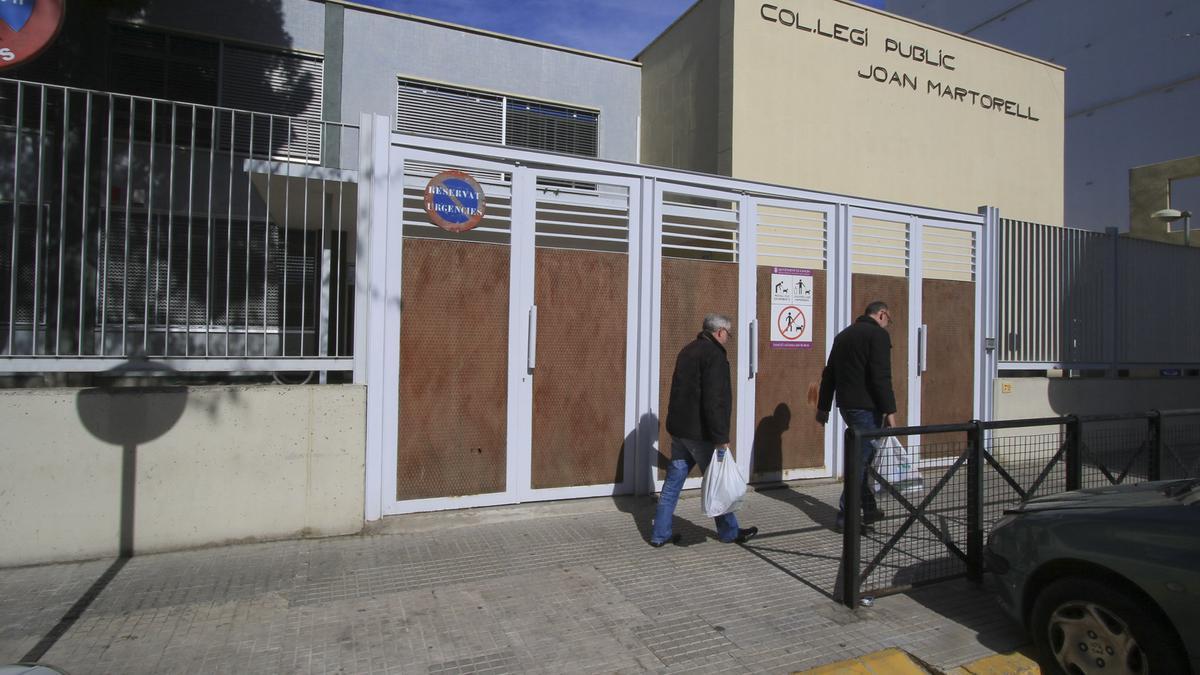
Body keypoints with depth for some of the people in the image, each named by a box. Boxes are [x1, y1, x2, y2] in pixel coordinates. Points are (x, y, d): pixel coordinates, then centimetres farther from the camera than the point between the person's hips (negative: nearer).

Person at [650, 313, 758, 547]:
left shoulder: (688, 351, 13)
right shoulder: (714, 355, -15)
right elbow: (714, 400, -23)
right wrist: (721, 437, -21)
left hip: (679, 429, 8)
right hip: (700, 432, -8)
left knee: (673, 480, 11)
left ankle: (660, 534, 16)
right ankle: (729, 532, 25)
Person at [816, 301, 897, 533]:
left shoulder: (844, 334, 18)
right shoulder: (878, 334, -8)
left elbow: (829, 373, 19)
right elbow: (881, 377, -18)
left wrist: (823, 406, 23)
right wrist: (890, 411, -17)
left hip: (846, 405, 8)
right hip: (866, 407, -8)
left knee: (864, 455, 18)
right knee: (862, 459, -4)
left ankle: (869, 509, 25)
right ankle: (846, 517, -2)